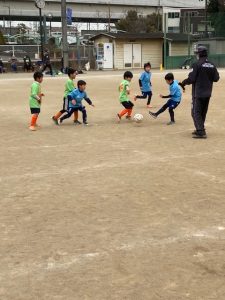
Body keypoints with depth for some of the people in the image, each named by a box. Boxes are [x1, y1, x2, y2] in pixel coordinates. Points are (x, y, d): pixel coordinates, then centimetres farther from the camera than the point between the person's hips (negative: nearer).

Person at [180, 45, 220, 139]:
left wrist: (183, 83, 2)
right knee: (203, 112, 17)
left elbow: (191, 79, -16)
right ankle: (200, 129, 25)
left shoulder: (197, 64, -14)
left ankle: (201, 132, -12)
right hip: (208, 93, 7)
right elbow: (216, 78, 8)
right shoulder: (212, 65, 5)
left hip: (198, 93, -7)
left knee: (196, 112, -3)